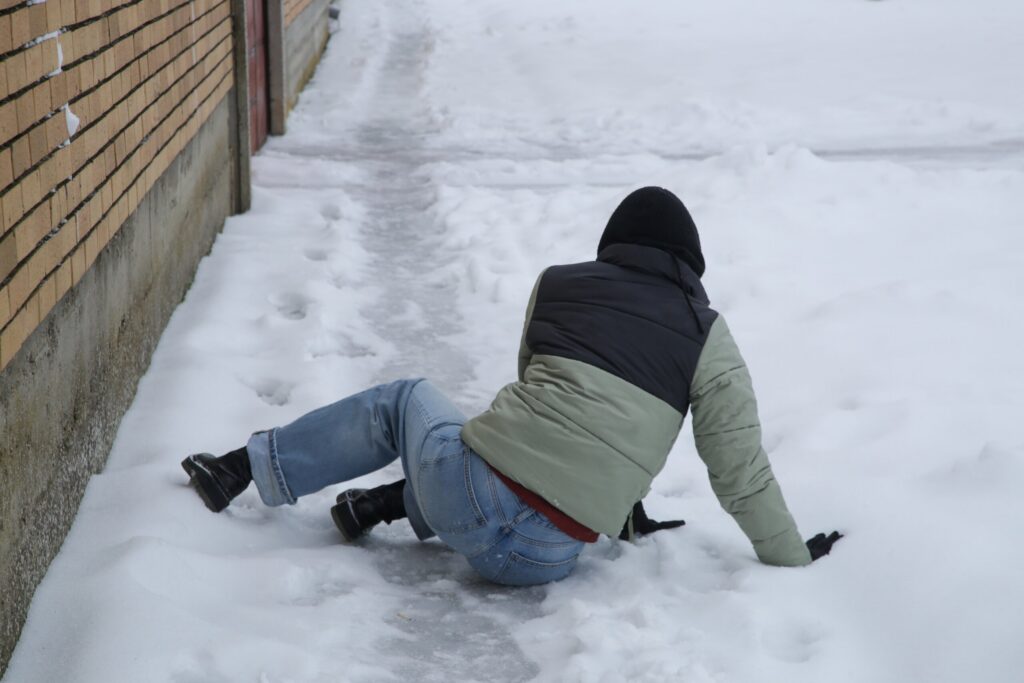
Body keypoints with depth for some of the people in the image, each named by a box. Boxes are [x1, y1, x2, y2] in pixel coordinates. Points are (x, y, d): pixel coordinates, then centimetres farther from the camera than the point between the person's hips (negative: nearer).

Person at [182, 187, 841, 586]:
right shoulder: (707, 335, 5)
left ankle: (246, 467, 34)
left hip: (473, 493, 1)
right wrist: (792, 556, 22)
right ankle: (395, 502, 10)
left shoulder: (557, 285, 14)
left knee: (403, 399, 33)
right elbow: (742, 471, 5)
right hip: (544, 556, -1)